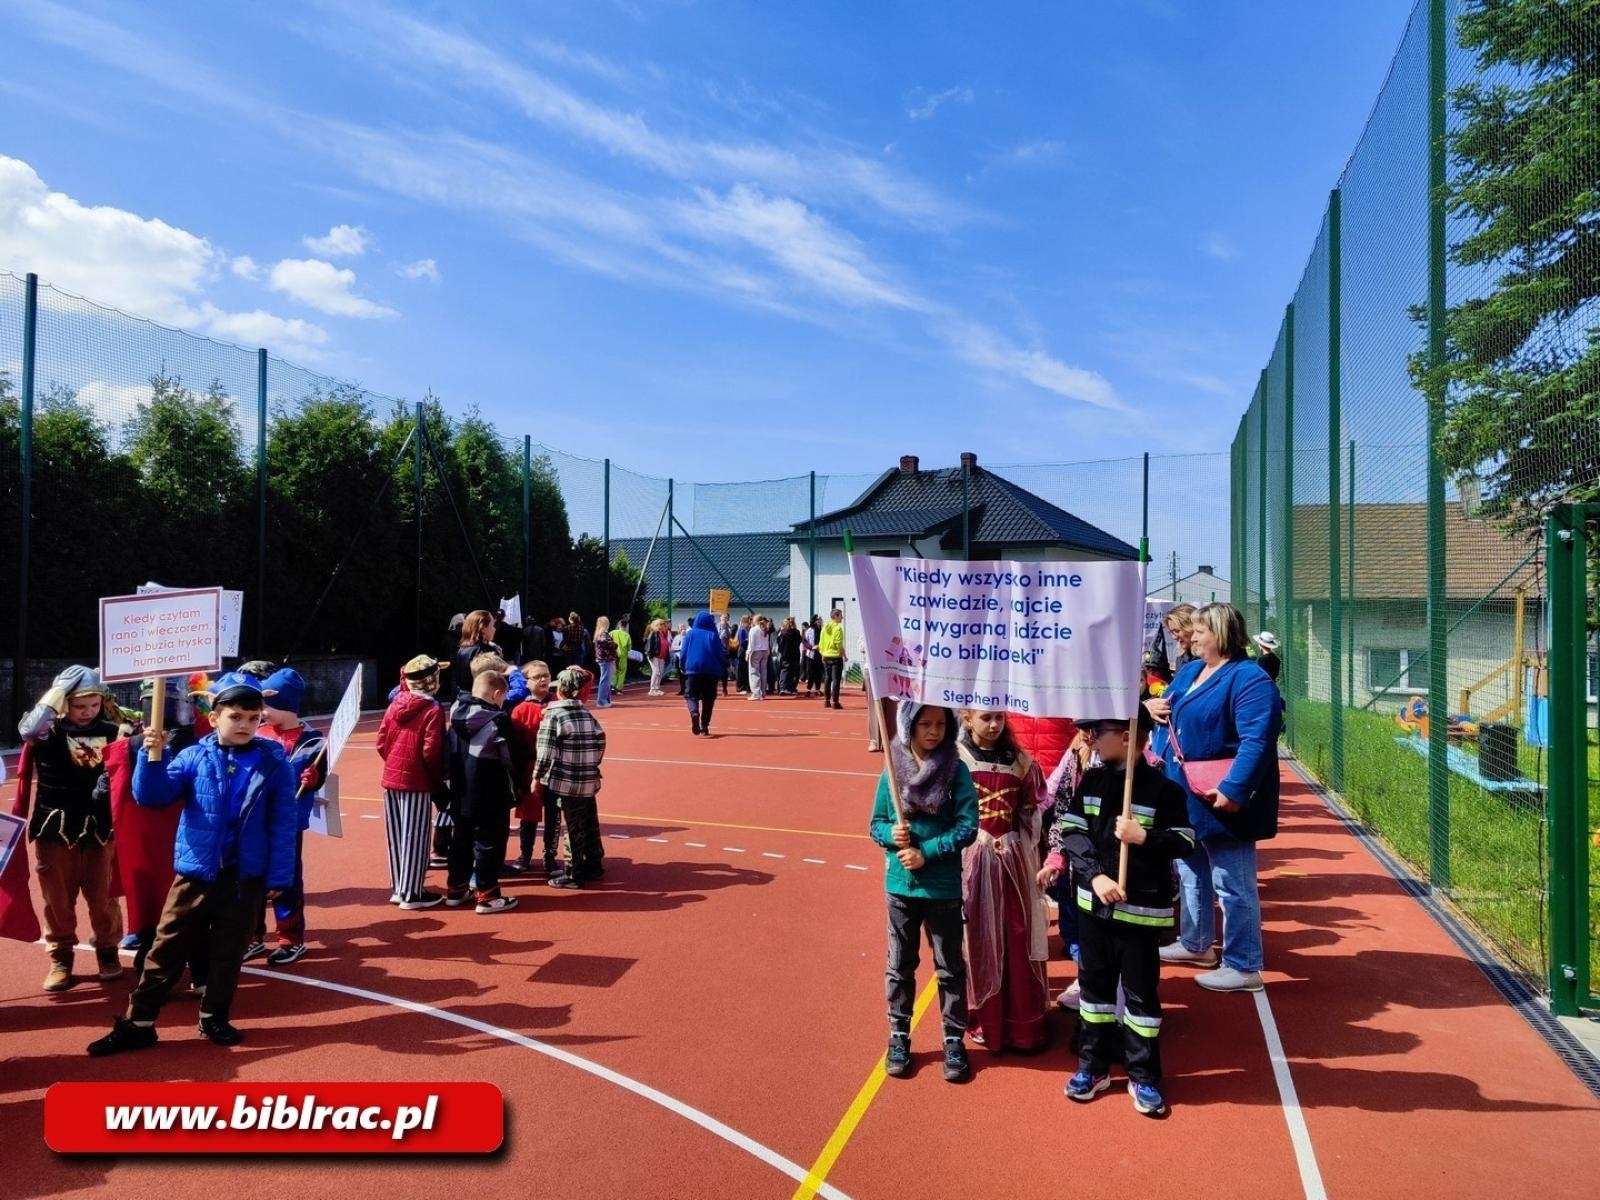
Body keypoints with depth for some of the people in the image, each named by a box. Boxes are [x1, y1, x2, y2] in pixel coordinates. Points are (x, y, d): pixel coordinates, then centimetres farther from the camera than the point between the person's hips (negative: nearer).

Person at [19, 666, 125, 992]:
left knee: (103, 895, 8)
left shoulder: (110, 731, -1)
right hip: (56, 827, -1)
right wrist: (59, 689, -26)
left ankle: (107, 950, 26)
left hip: (99, 827, 1)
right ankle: (60, 957, 24)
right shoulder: (48, 731, -6)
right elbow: (27, 729, -29)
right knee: (58, 897, 8)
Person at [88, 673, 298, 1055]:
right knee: (166, 950, 9)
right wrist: (152, 756, -24)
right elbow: (151, 796, -8)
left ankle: (214, 1018, 30)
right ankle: (137, 1023, 22)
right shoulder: (193, 758, -3)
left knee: (228, 953, 13)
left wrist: (278, 877, -6)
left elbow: (283, 824, -5)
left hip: (246, 877, 0)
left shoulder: (274, 762, -6)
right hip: (195, 872, 1)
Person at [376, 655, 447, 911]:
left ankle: (398, 888, 25)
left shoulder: (394, 704, 7)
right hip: (417, 781, -7)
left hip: (391, 777, 7)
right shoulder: (433, 710, -13)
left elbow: (381, 742, 7)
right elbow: (431, 751, -17)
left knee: (396, 836, 14)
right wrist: (438, 778, -2)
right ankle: (411, 894, 7)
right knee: (414, 838, 1)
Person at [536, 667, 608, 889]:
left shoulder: (553, 714, -9)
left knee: (573, 829, 2)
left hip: (566, 781, -6)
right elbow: (600, 741, 8)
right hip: (589, 780, 6)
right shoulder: (587, 714, 7)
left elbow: (546, 751, -13)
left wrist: (537, 777, -4)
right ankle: (594, 866, 28)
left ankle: (573, 874, 11)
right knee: (590, 825, 17)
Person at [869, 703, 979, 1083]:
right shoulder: (893, 768, -3)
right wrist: (891, 835, -18)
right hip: (899, 884, 2)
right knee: (900, 967, 15)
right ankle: (899, 1038, 31)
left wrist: (926, 853, -17)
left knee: (950, 968, 12)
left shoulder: (956, 770, -10)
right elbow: (876, 824, 3)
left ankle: (954, 1041, 29)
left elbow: (968, 826, -12)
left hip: (943, 887, -2)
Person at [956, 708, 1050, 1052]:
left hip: (1012, 857, 3)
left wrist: (1029, 854, 0)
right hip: (970, 857, -3)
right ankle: (983, 1019, 21)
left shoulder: (1019, 761, 4)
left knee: (1018, 940, 8)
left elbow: (1031, 814, 9)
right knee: (978, 939, 7)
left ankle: (1023, 1020, 21)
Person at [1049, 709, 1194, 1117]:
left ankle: (1143, 1076, 24)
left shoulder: (1163, 788, -11)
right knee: (1094, 983, 15)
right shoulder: (1091, 781, 1)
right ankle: (1093, 1067, 30)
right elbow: (1072, 832, -3)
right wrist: (1095, 875, -16)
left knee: (1141, 991, 8)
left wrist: (1144, 837, -24)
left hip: (1142, 907, -4)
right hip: (1093, 902, 4)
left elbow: (1185, 842, -8)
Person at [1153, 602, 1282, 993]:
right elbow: (1170, 709, 25)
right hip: (1186, 795, 10)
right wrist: (1152, 707, 1)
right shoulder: (1189, 671, 11)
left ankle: (1244, 967, 10)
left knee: (1232, 885, -1)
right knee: (1191, 873, 21)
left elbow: (1258, 740, -26)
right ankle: (1195, 944, 37)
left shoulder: (1249, 679, -17)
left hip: (1221, 799, -10)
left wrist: (1233, 789, -33)